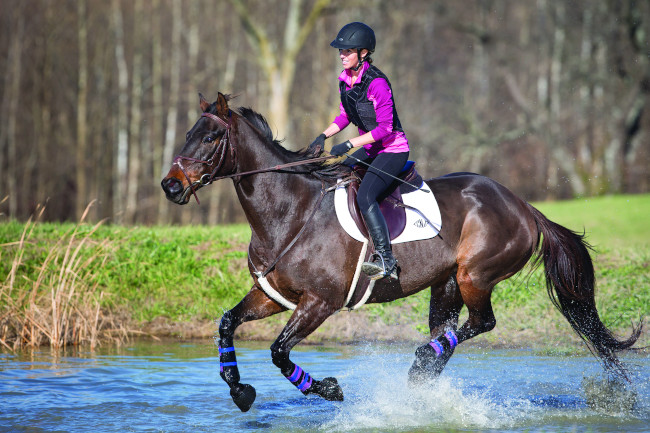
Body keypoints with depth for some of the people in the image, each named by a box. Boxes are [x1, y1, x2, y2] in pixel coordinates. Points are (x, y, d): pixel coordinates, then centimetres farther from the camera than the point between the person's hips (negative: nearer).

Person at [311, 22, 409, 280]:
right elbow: (345, 116, 18)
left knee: (365, 196, -26)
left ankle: (386, 260, -26)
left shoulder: (377, 83, -23)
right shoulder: (345, 80, 4)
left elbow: (384, 128, -24)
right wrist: (324, 136, 2)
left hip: (393, 150, -10)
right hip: (370, 148, 10)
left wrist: (348, 145, -27)